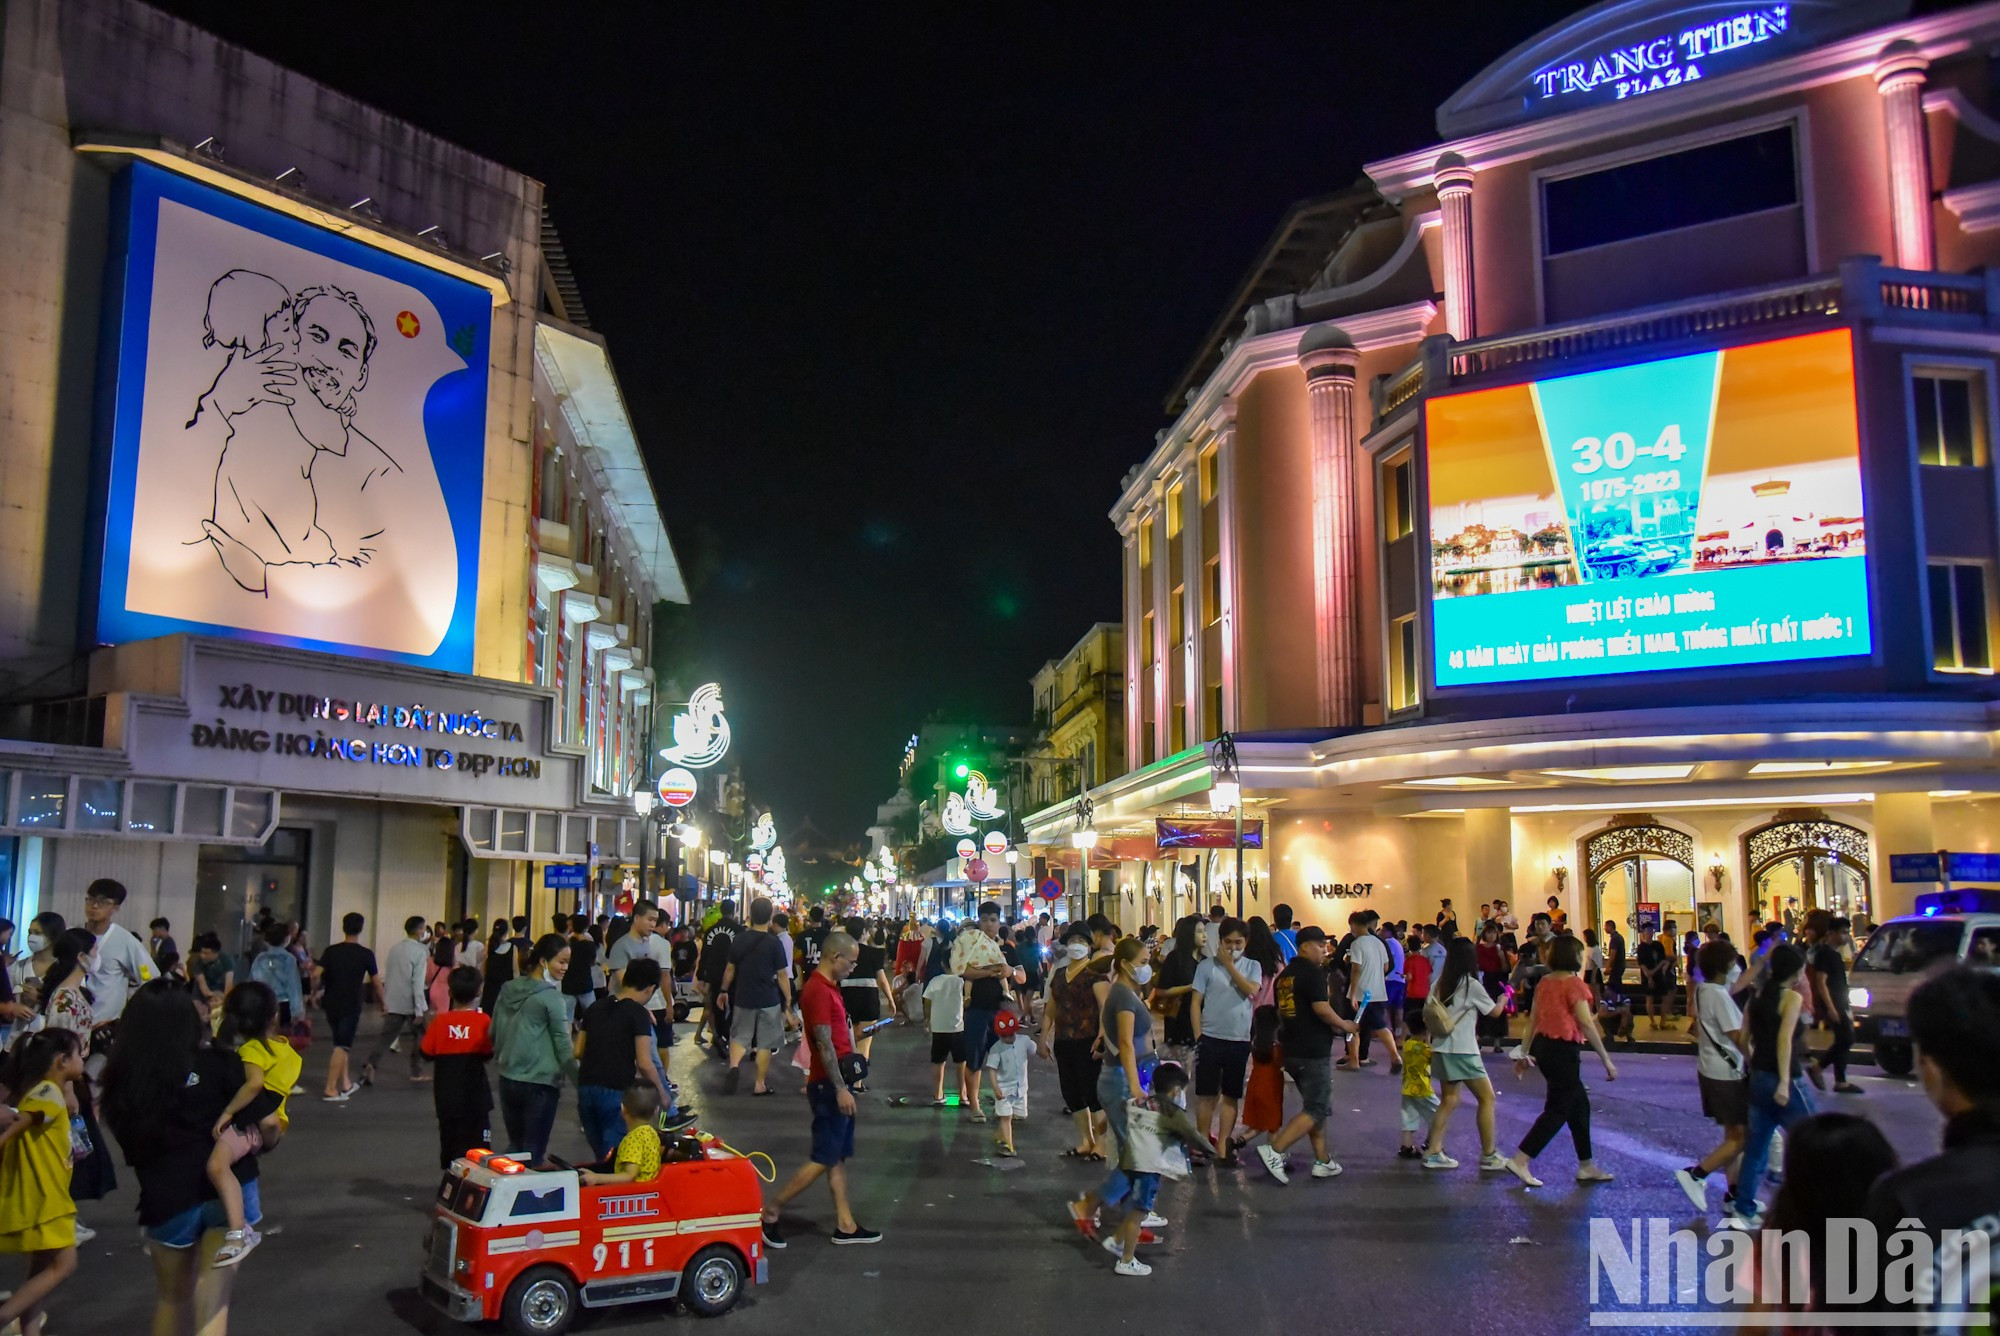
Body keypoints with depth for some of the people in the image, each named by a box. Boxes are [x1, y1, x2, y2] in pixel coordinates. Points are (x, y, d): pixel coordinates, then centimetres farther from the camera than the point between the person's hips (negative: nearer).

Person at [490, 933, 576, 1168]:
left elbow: (494, 1033, 13)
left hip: (508, 1080, 6)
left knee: (514, 1146, 18)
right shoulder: (550, 996, -13)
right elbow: (562, 1043, -11)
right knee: (534, 1153, 3)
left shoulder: (507, 990, 5)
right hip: (540, 1083, -6)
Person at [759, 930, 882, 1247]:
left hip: (836, 1083, 10)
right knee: (824, 1159, -5)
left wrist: (851, 1055, 11)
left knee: (839, 1157, 12)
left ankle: (845, 1225, 17)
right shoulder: (819, 990, -18)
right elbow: (824, 1044, -22)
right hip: (828, 1085, -10)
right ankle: (770, 1214, 1)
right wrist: (840, 1089, -21)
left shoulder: (827, 987, 13)